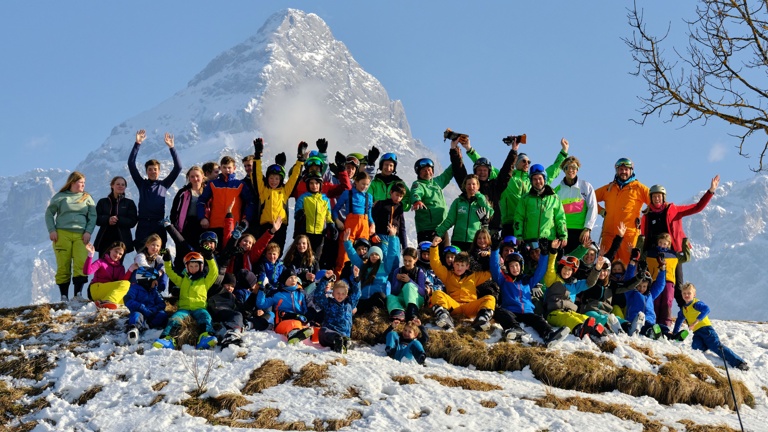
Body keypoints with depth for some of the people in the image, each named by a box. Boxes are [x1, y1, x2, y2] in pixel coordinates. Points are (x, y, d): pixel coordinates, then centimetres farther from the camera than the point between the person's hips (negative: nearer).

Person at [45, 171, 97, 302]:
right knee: (63, 266, -3)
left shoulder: (87, 198, 15)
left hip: (81, 236, 1)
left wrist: (88, 232, -2)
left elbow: (93, 216, 11)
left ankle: (78, 294, -15)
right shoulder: (60, 197, 9)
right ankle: (64, 296, -1)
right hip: (62, 234, -1)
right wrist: (51, 230, -2)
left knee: (81, 264, -14)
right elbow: (49, 213, 10)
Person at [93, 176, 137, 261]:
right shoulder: (103, 202, 13)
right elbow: (97, 219, 4)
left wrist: (118, 220, -15)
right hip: (104, 240, 1)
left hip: (121, 241, -1)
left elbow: (132, 222, 1)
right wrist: (108, 219, -16)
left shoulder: (129, 203, 10)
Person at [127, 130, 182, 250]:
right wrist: (137, 144, -3)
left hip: (159, 225, 0)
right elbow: (131, 164, 5)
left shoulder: (164, 185, 12)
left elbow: (178, 168, 5)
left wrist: (171, 147, -2)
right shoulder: (141, 184, 12)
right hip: (143, 225, 0)